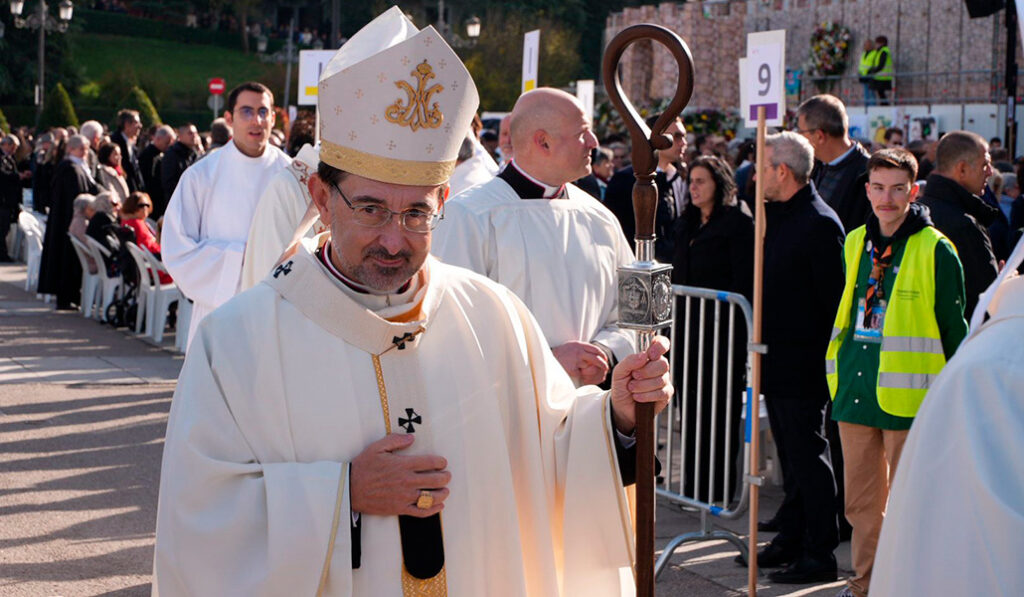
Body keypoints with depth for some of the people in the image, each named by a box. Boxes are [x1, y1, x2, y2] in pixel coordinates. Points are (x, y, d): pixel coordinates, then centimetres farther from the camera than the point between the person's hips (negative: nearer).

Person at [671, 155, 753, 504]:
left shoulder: (738, 223, -7)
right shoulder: (687, 223, 16)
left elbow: (743, 282, -12)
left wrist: (728, 324, -16)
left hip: (722, 330, -7)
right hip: (689, 328, 7)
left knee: (720, 411, -1)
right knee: (691, 406, 9)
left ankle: (720, 488, 7)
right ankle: (694, 485, 17)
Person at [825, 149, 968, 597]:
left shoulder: (935, 250, -8)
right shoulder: (856, 243, 9)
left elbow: (955, 328, -4)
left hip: (907, 392, -5)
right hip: (854, 388, 6)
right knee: (860, 500, 13)